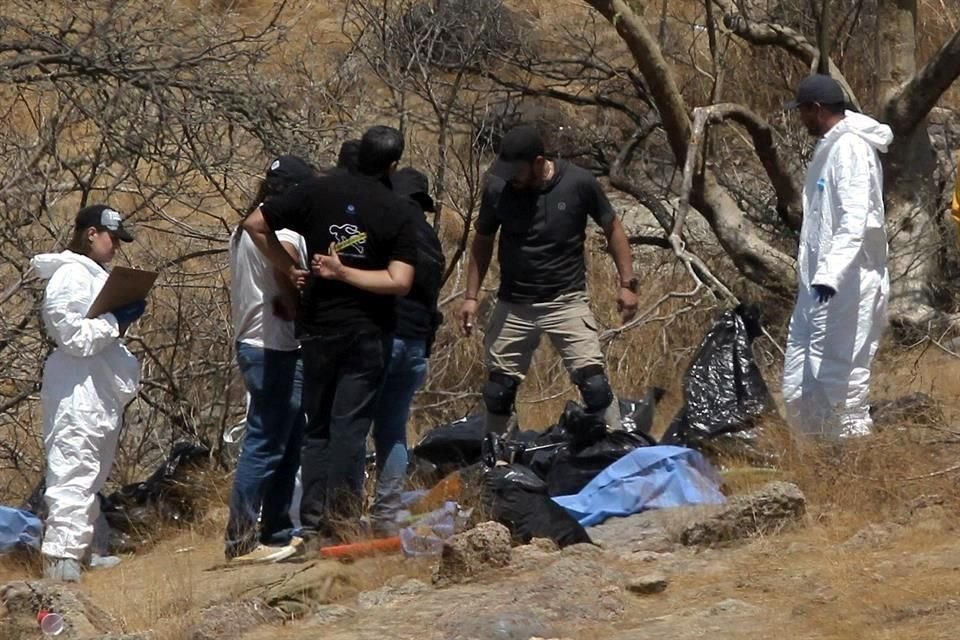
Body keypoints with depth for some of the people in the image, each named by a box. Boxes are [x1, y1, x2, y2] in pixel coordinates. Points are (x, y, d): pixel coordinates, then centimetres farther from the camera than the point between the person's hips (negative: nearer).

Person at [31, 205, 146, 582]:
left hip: (100, 391, 11)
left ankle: (79, 550, 21)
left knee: (91, 473, 14)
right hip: (77, 392, -11)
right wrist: (117, 321, -16)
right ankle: (62, 556, -20)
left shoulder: (92, 274, 18)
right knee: (74, 470, -15)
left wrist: (123, 318, 8)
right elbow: (71, 334, -21)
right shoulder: (71, 276, -13)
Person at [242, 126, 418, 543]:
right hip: (367, 332, -2)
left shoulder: (319, 192, -1)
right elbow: (400, 282, -17)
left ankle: (313, 525, 9)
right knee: (350, 428, -1)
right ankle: (338, 524, -6)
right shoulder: (397, 212, -8)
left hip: (317, 327, 2)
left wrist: (288, 267, 6)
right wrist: (344, 272, -11)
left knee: (317, 429, 12)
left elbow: (254, 224, 0)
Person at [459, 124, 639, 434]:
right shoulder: (498, 189, -7)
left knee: (594, 382, -13)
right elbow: (483, 242, 8)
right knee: (498, 389, 7)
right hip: (513, 305, 2)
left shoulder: (579, 184, -12)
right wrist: (471, 296, 4)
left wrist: (627, 284, -2)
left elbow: (612, 229, 2)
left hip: (567, 301, -2)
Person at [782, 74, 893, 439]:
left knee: (840, 385, -10)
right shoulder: (829, 148, 17)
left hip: (847, 288, -10)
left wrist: (830, 276, -35)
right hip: (821, 286, 10)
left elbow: (855, 221, -25)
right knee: (799, 389, 12)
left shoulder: (851, 148, -13)